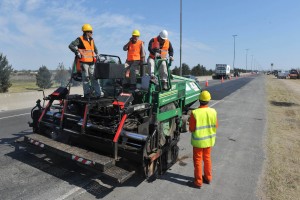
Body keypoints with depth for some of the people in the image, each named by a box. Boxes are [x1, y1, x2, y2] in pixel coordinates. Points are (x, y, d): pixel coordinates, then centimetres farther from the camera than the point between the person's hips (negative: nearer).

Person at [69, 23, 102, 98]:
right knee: (86, 78, -3)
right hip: (84, 62, -6)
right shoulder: (80, 39, -3)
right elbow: (71, 45, -14)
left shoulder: (91, 40, 18)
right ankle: (87, 93, 4)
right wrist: (77, 52, -15)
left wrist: (96, 55, 21)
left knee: (94, 78, 4)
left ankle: (98, 93, 6)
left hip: (91, 62, 6)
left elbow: (95, 49, 34)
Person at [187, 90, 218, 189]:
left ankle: (198, 182, 21)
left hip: (198, 141, -4)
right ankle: (208, 178, 38)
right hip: (209, 140, 5)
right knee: (207, 158, 22)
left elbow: (191, 129, -17)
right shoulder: (213, 111, -10)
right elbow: (215, 126, 0)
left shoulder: (195, 113, -23)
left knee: (198, 160, 9)